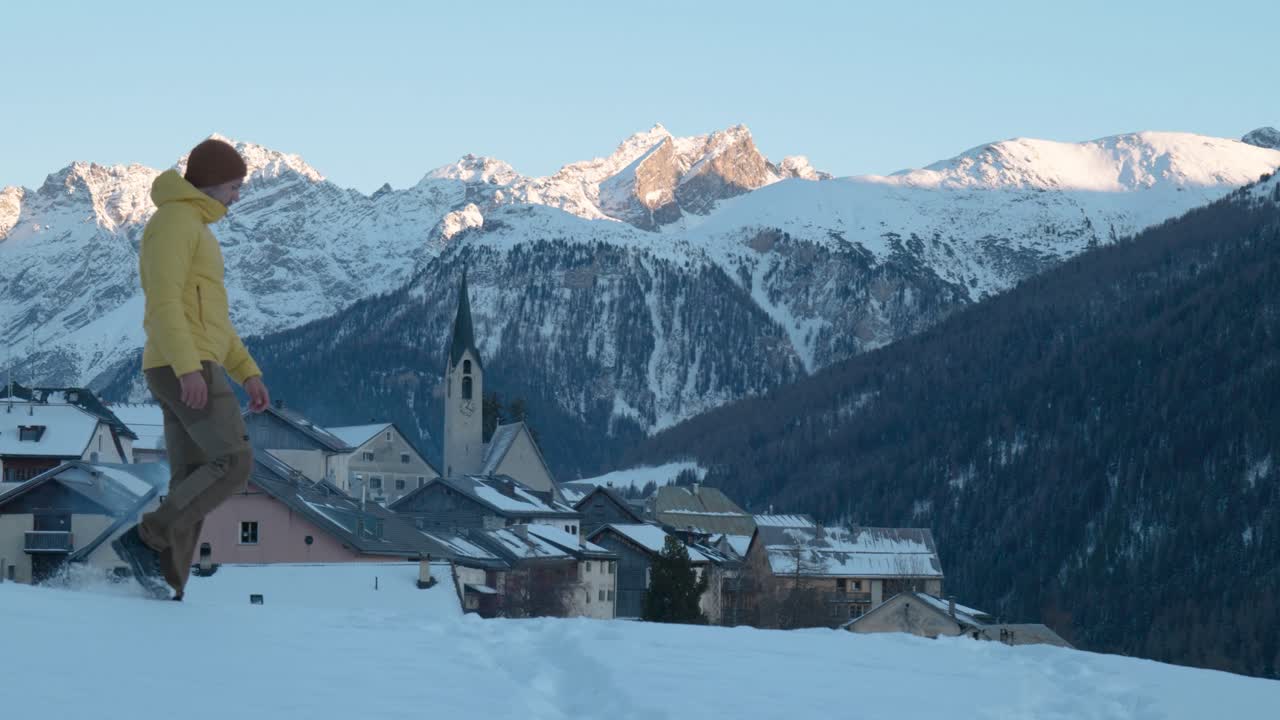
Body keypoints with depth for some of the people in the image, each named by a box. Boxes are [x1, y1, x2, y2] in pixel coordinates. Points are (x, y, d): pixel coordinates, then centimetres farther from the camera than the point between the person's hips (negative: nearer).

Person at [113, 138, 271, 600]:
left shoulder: (193, 232, 24)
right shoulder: (174, 222, -10)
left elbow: (210, 317, 27)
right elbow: (164, 303, -21)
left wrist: (248, 373, 21)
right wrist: (188, 367, -30)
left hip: (191, 371, 10)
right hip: (185, 370, -10)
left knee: (192, 484, 5)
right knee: (234, 464, -14)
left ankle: (166, 591, 1)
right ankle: (145, 539, -12)